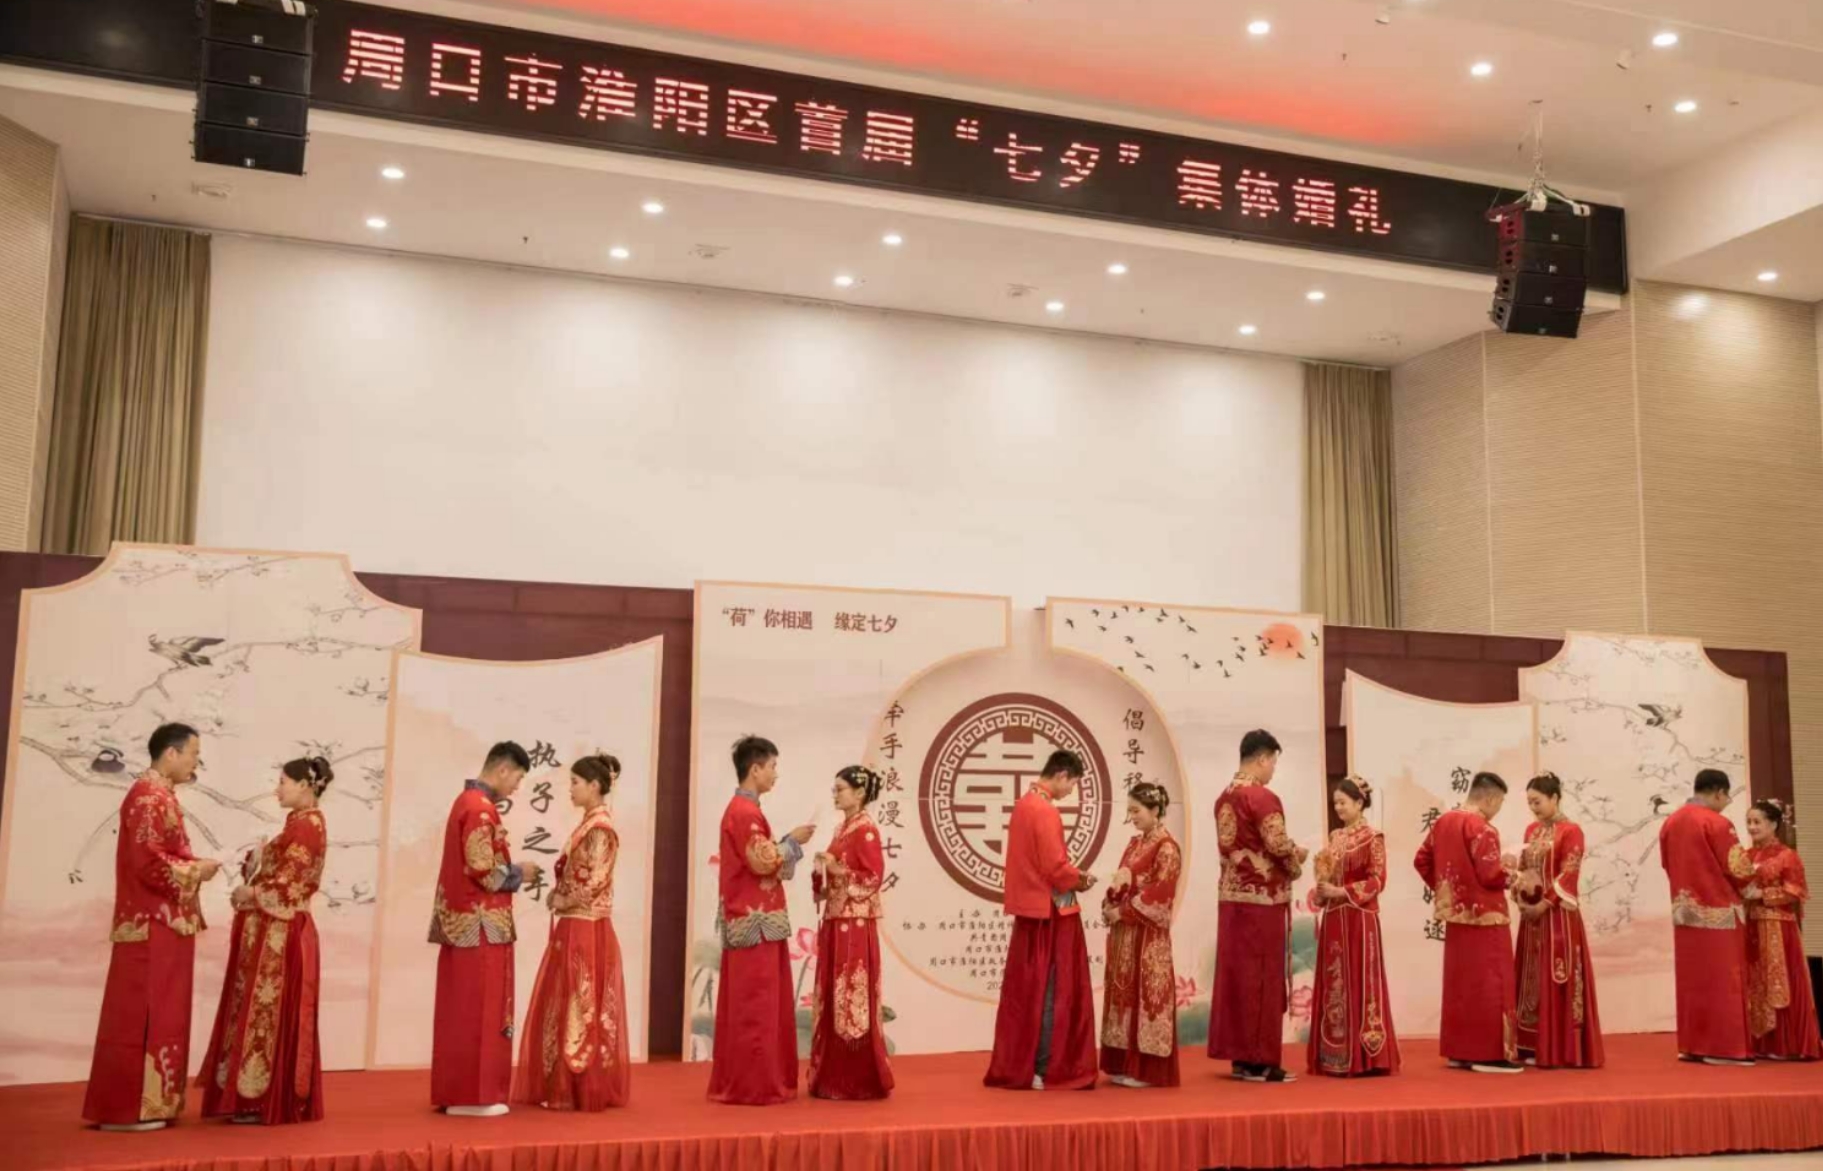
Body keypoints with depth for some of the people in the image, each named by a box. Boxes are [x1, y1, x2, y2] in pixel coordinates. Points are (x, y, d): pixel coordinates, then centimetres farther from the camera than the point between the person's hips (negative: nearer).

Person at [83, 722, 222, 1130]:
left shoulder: (159, 795, 17)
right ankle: (126, 1109, 0)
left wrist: (194, 866, 7)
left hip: (162, 925, 10)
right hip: (152, 927, -10)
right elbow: (147, 862, -22)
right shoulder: (149, 796, -15)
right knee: (140, 1017, -5)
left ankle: (143, 1104, 17)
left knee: (154, 1016, 12)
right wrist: (195, 871, -11)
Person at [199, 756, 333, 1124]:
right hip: (272, 931, 10)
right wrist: (255, 860, -3)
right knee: (262, 1011, 11)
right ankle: (260, 1097, 17)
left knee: (269, 1011, -5)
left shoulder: (307, 824, -14)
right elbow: (277, 872, 15)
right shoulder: (301, 823, 16)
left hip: (280, 932, -10)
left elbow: (288, 880, -18)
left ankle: (266, 1103, 1)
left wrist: (250, 893, -7)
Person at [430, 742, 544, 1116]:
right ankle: (472, 1095, 2)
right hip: (480, 927, -10)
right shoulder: (481, 808, -16)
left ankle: (457, 1092, 18)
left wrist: (512, 871, 12)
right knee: (479, 1012, -3)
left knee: (462, 1011, 13)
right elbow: (483, 871, -21)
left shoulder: (466, 801, 15)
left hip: (462, 922, 10)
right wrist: (519, 873, -6)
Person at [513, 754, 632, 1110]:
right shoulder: (587, 825, 14)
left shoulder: (601, 829, -14)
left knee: (581, 1008, -4)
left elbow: (594, 883, -20)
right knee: (564, 1007, 12)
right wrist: (557, 895, 0)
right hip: (572, 927, 9)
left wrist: (562, 901, -6)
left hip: (586, 929, -9)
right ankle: (564, 1087, 18)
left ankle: (582, 1091, 3)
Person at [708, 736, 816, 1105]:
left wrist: (787, 844, 11)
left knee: (745, 1005, 13)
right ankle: (753, 1086, -1)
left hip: (749, 919, 10)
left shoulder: (740, 809, 16)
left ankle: (737, 1083, 18)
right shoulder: (746, 812, -15)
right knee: (755, 1006, -5)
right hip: (756, 922, -10)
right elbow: (763, 862, -20)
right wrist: (793, 840, -8)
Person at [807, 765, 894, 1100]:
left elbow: (873, 878, -15)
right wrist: (823, 870, 2)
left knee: (854, 1000, -5)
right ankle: (835, 1078, 15)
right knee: (833, 1000, 10)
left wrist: (837, 869, -20)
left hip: (855, 924, -9)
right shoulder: (842, 828, 15)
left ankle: (859, 1080, 1)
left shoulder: (866, 830, -11)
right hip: (836, 921, 9)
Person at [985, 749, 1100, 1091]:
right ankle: (1047, 1071, 2)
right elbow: (1055, 867, -21)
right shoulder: (1046, 811, -18)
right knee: (1051, 993, -2)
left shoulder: (1024, 804, 11)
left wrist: (1071, 877, 11)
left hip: (1029, 909, 9)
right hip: (1050, 913, -9)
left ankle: (1017, 1066, 16)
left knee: (1026, 992, 12)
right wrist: (1080, 880, -3)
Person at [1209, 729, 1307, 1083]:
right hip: (1262, 898, -8)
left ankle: (1240, 1056, 15)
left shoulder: (1224, 798, 10)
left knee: (1236, 973, 10)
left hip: (1232, 895, 8)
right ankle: (1259, 1060, 3)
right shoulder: (1263, 798, -16)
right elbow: (1279, 847, -18)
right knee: (1262, 977, -2)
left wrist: (1288, 851, 16)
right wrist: (1298, 855, 4)